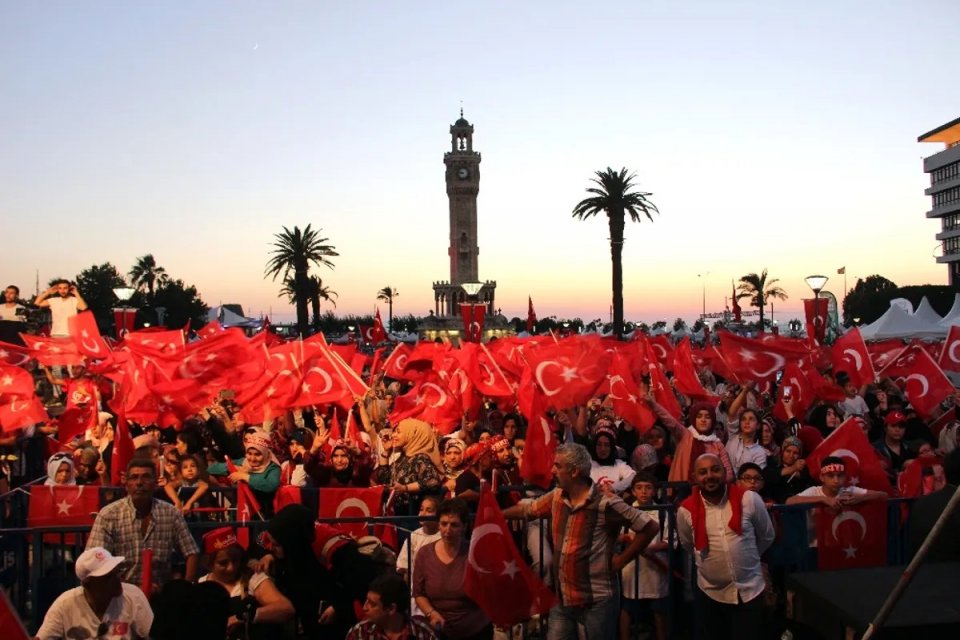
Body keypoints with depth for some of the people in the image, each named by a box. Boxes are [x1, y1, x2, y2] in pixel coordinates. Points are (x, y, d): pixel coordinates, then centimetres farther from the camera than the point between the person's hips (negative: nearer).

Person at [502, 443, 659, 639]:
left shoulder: (604, 503, -18)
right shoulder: (557, 497, 2)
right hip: (562, 598, 6)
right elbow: (528, 508, 20)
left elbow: (650, 527, -15)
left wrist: (621, 560, -11)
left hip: (597, 600, -6)